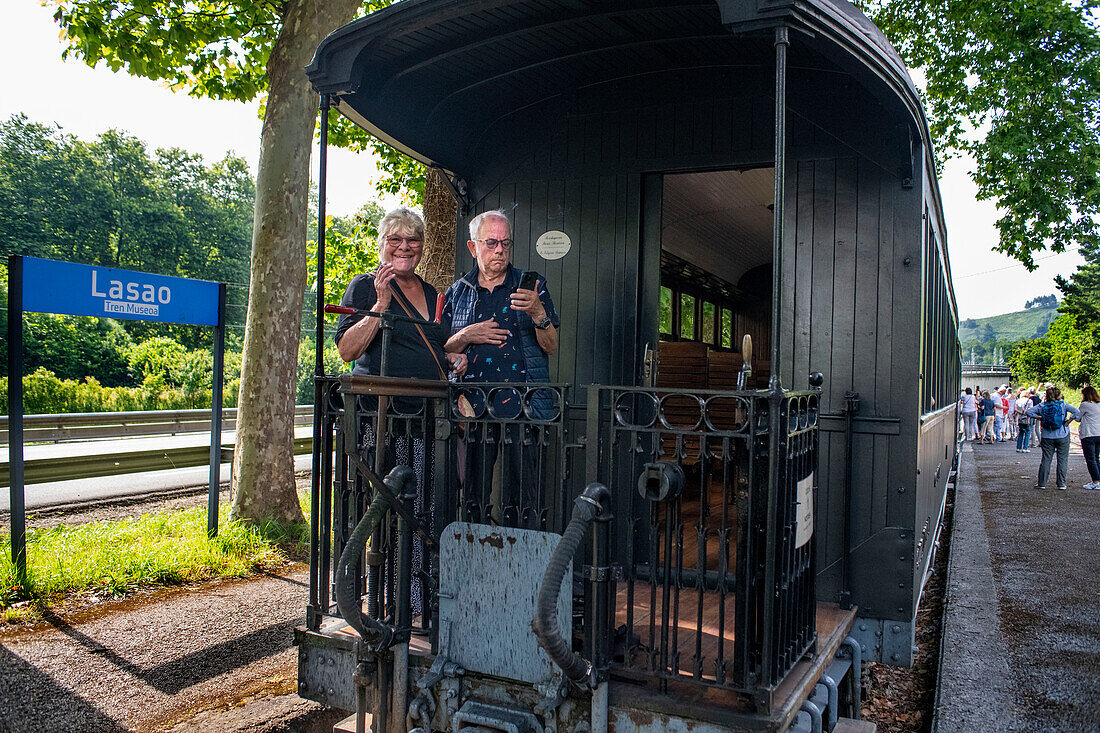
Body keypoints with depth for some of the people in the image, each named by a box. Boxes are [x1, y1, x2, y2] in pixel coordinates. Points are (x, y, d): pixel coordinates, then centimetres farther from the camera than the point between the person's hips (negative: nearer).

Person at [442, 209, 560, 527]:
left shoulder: (533, 285, 9)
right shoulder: (458, 292, 14)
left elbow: (551, 346, 2)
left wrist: (538, 313, -16)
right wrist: (465, 337, -4)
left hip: (522, 406, -1)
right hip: (473, 406, 2)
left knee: (520, 500, -3)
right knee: (471, 500, 4)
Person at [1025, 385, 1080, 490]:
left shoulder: (1042, 406, 0)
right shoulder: (1063, 405, -6)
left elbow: (1029, 411, -2)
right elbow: (1076, 411, -18)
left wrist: (1039, 418, 0)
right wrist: (1068, 421, -8)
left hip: (1047, 437, 2)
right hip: (1062, 436, -2)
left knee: (1045, 459, 7)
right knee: (1062, 459, 7)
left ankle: (1042, 483, 6)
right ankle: (1061, 484, 7)